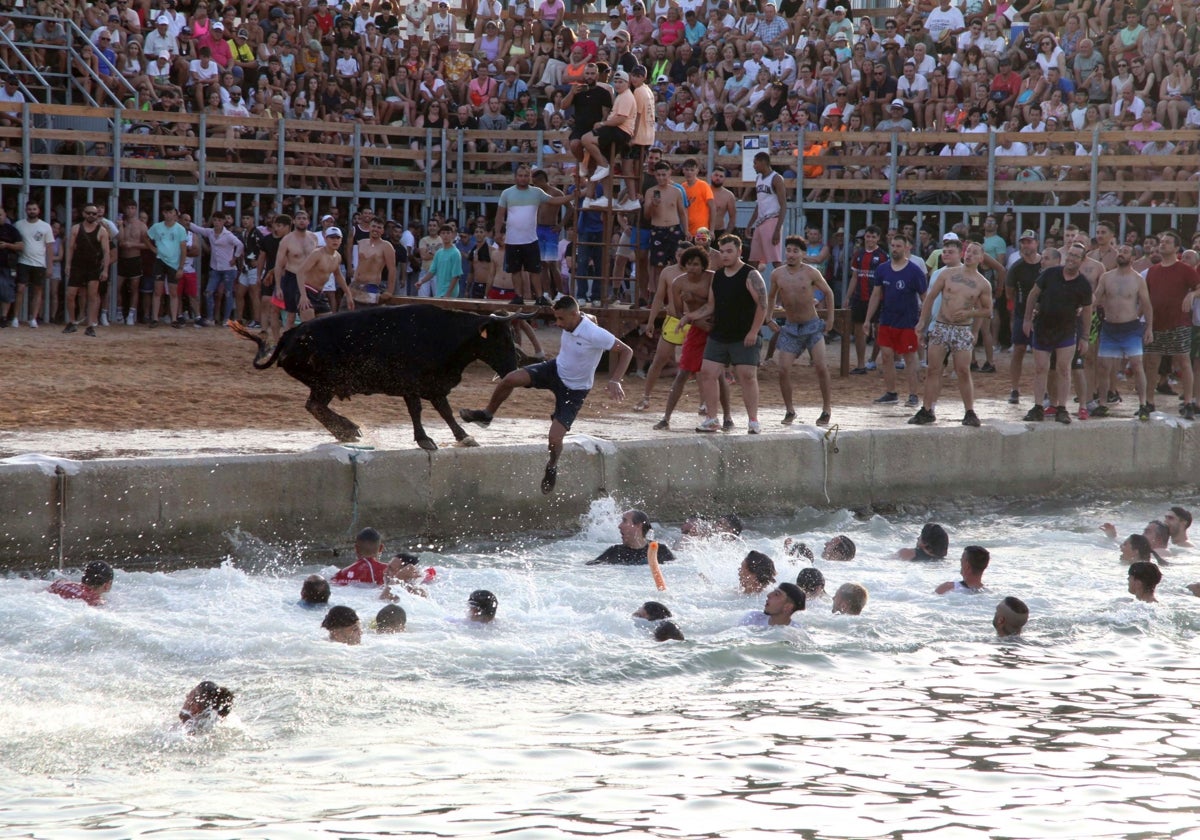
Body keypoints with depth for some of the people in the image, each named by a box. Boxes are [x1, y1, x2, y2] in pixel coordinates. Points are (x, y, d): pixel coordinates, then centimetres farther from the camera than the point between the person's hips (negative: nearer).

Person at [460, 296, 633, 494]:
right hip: (556, 370, 6)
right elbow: (591, 318, 13)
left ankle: (552, 468, 22)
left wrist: (615, 381, -31)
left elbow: (626, 351, -24)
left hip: (574, 389, -6)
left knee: (555, 437, -13)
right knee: (511, 379, -14)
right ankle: (486, 414, 12)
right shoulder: (570, 323, -11)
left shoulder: (595, 335, -32)